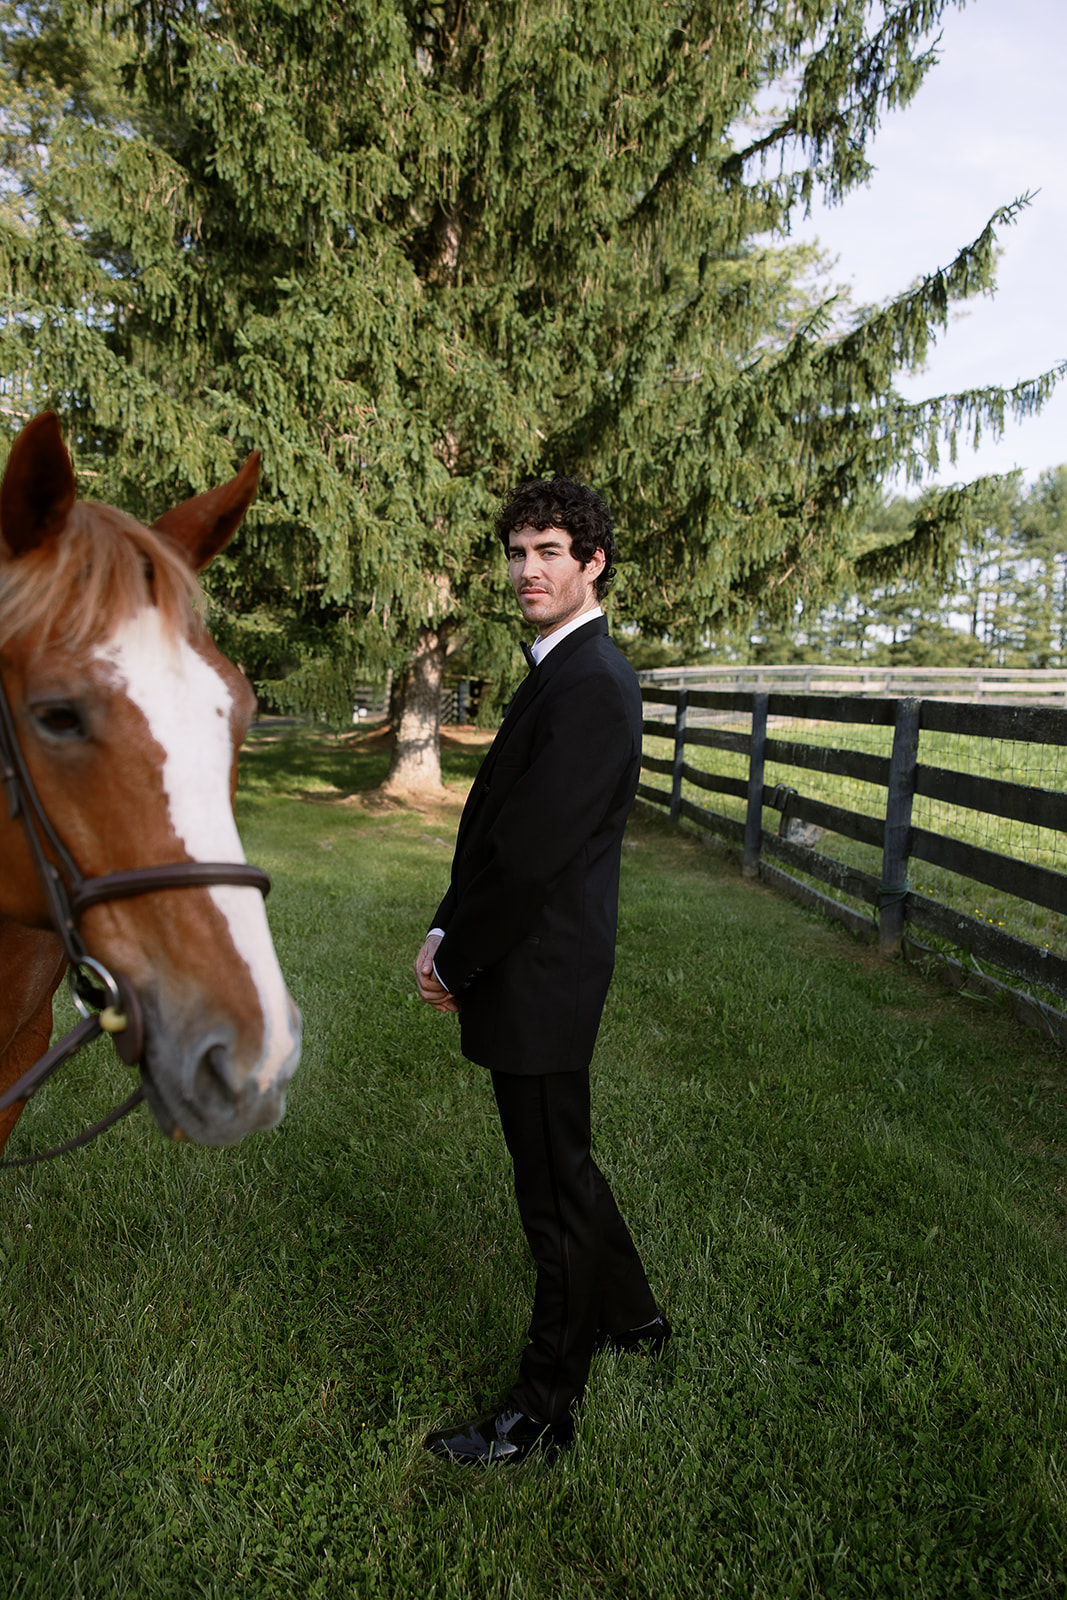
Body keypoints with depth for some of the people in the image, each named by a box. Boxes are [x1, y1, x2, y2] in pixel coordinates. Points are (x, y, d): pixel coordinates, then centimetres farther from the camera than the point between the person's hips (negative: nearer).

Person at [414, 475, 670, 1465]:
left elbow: (533, 855, -24)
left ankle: (544, 1407, 28)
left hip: (539, 981, -10)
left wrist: (453, 954, -11)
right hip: (531, 972, 10)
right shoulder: (564, 671, 12)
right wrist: (448, 930, 3)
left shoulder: (589, 686, -21)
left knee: (555, 1191, 7)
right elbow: (498, 825, 12)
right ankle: (627, 1313, 48)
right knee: (557, 1163, 26)